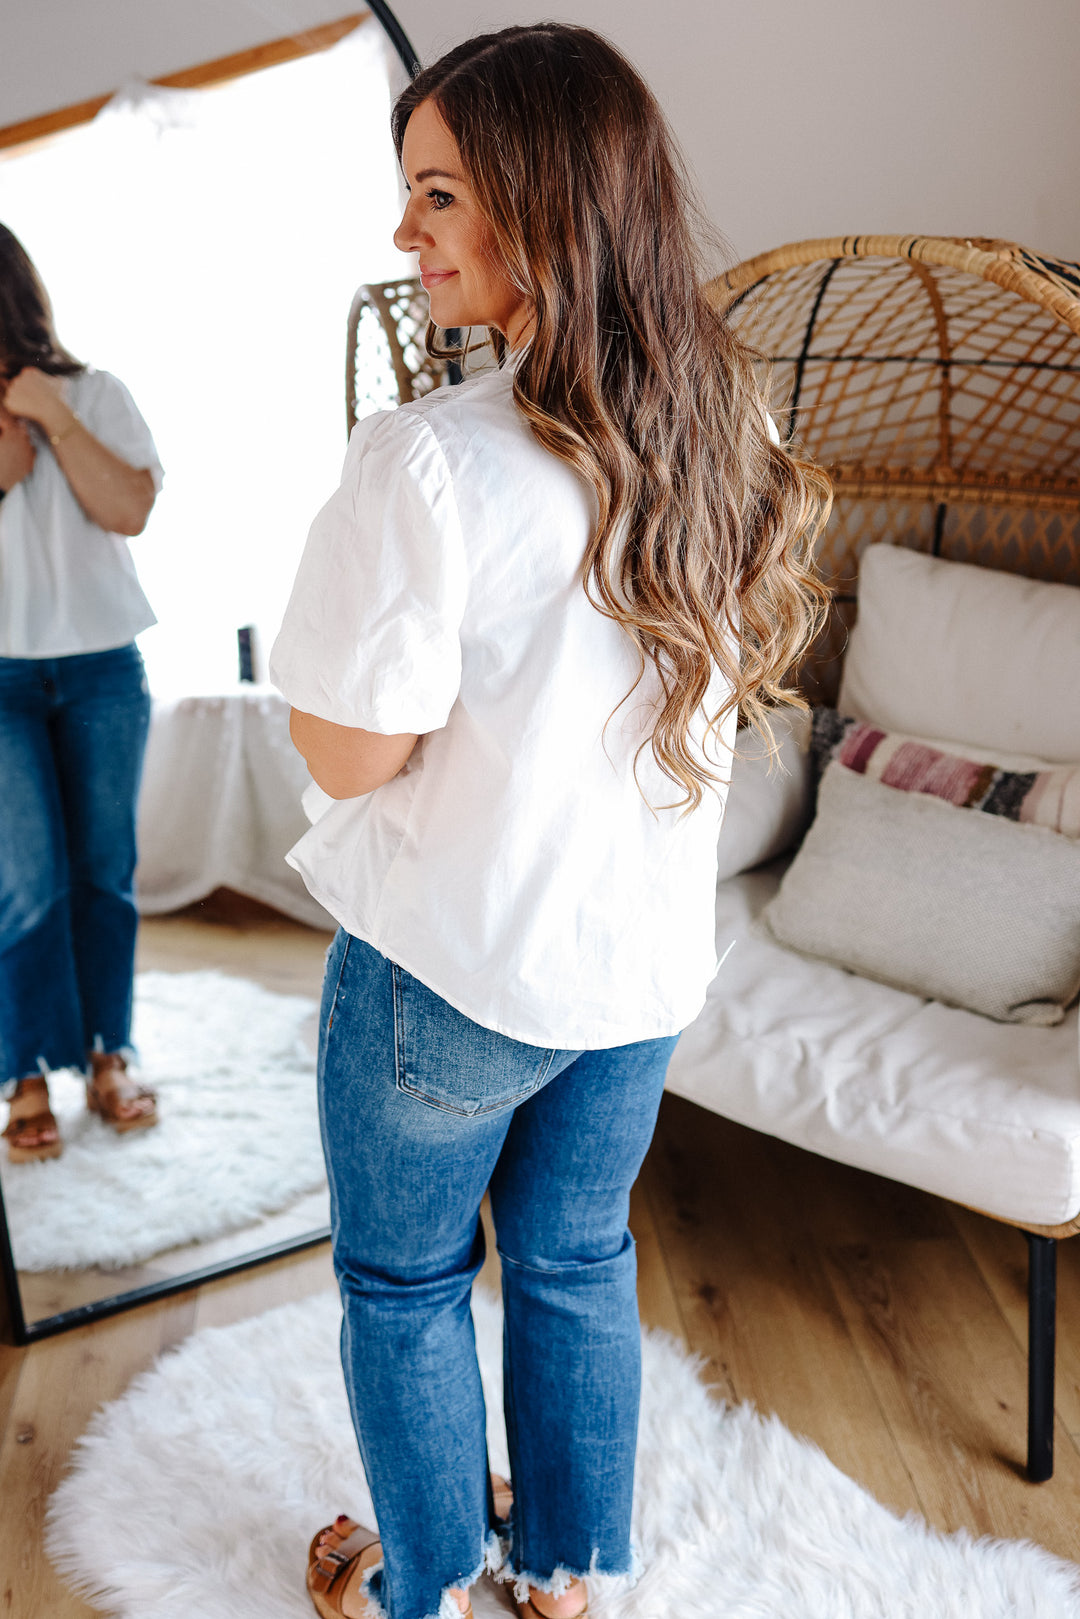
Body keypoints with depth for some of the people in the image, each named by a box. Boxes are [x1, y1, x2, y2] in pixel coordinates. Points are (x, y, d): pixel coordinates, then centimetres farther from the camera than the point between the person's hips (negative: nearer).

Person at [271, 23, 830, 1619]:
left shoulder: (427, 462, -27)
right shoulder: (723, 437, -5)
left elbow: (346, 752, -18)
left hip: (448, 967, -5)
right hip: (645, 954, 6)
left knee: (404, 1280, 20)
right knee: (577, 1261, 25)